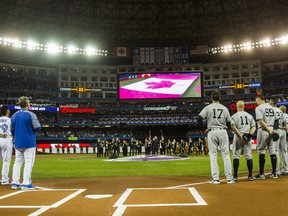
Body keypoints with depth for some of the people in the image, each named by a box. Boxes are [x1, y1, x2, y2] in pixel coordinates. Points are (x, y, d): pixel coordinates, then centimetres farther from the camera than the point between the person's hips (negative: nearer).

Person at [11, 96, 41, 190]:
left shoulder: (14, 116, 8)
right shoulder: (30, 114, -11)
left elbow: (12, 131, 12)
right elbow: (38, 127, -14)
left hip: (17, 143, 6)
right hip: (29, 143, -6)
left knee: (17, 162, 12)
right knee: (28, 162, -1)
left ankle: (15, 183, 15)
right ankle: (26, 183, -2)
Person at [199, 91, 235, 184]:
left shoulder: (208, 107, 3)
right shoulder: (224, 108, 9)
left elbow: (199, 119, -7)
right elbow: (229, 123, 9)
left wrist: (205, 129, 3)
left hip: (212, 132, -1)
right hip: (223, 132, 1)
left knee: (213, 156, 2)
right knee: (226, 155, 5)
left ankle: (215, 178, 1)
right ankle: (229, 178, 6)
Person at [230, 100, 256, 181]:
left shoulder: (234, 116, 0)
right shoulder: (249, 115, 13)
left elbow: (233, 126, -16)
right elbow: (254, 127, 6)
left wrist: (240, 135, -16)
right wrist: (250, 134, -6)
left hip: (238, 137, -3)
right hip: (248, 138, 3)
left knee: (236, 156, 1)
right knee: (249, 156, 6)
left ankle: (235, 175, 2)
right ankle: (250, 175, 7)